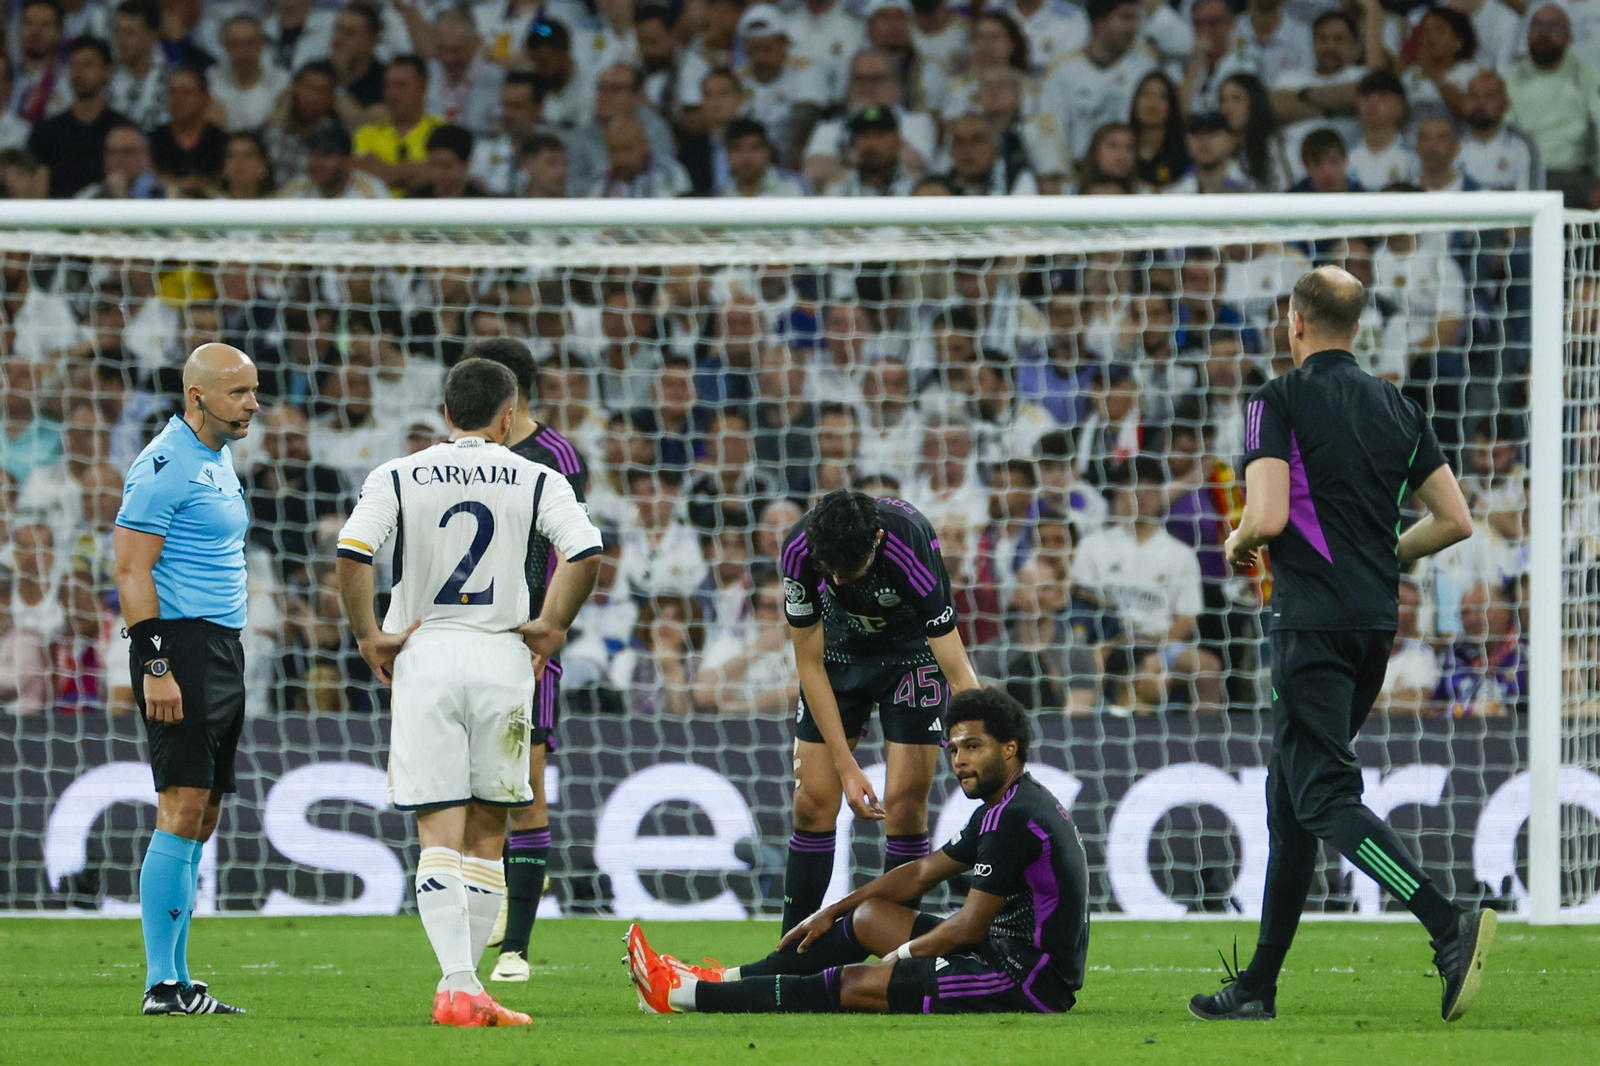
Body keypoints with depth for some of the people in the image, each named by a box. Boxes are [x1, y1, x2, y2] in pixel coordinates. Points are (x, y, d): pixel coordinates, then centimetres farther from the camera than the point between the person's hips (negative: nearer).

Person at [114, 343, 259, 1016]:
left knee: (200, 822, 9)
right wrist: (155, 667, -21)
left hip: (222, 650, 10)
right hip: (182, 646, -10)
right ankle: (162, 985, -12)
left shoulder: (220, 462, 18)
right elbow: (132, 570, -16)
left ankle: (176, 979, 12)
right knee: (182, 814, -12)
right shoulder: (165, 466, -12)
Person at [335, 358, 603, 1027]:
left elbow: (351, 551, -11)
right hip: (503, 660, 0)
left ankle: (459, 987, -17)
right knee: (486, 834, 11)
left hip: (424, 655, 0)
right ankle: (460, 985, 10)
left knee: (438, 834, -3)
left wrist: (369, 636, -1)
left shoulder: (398, 477, 3)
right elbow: (585, 552, -10)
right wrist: (552, 627, 2)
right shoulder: (535, 480, 4)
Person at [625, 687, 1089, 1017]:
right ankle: (721, 980, 20)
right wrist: (832, 913, 23)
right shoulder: (999, 809, 15)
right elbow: (923, 872, 23)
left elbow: (970, 926, -18)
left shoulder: (1016, 819, -19)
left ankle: (680, 995, -8)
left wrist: (899, 955, -3)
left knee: (855, 984, -12)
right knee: (869, 915, 17)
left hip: (1031, 977, -10)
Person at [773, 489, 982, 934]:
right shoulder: (798, 551, -29)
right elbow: (810, 664, -17)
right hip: (840, 649, 2)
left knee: (905, 805, -12)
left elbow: (958, 672, -35)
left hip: (913, 653, -2)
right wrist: (846, 766, -20)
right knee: (813, 803, -3)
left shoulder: (913, 552, -38)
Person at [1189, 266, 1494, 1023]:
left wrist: (1239, 544, 4)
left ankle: (1449, 925, -29)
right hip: (1377, 621, 7)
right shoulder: (1395, 407, 12)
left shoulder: (1280, 401, -7)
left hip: (1313, 620, -7)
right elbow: (1454, 519, 10)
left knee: (1324, 799, -11)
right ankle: (1258, 987, 14)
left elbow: (1268, 514, -19)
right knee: (1291, 795, 14)